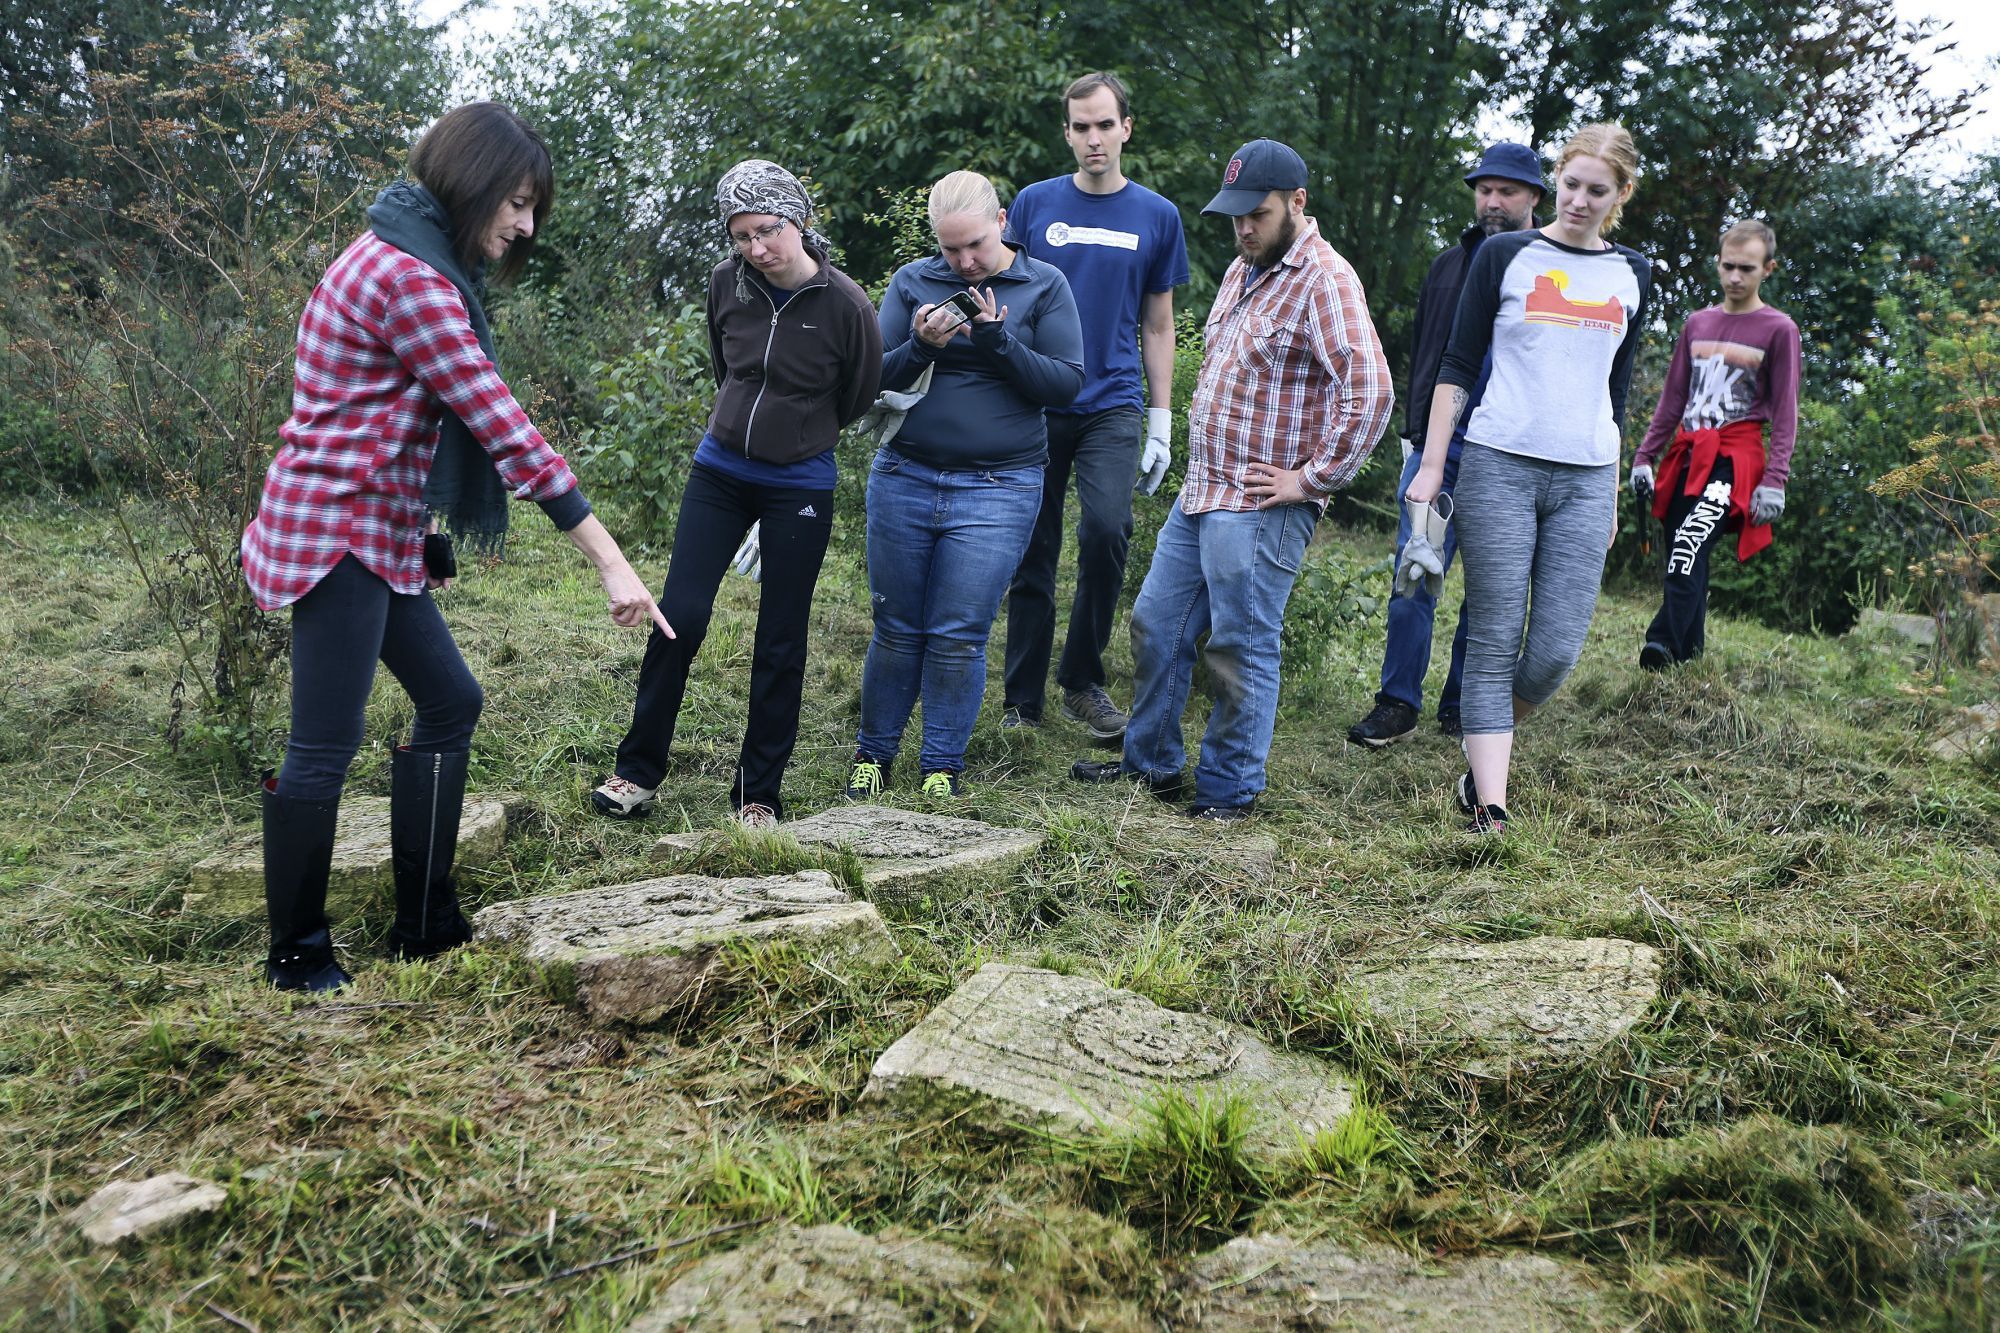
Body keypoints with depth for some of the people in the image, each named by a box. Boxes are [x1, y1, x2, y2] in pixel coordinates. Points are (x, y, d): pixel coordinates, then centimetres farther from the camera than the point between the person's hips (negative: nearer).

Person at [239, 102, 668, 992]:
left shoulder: (404, 258, 14)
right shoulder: (406, 278, -19)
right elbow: (506, 430, -23)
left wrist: (421, 534, 13)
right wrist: (610, 562, -23)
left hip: (380, 530, 11)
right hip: (337, 533, -11)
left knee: (450, 701, 13)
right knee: (325, 747, -2)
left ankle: (425, 923, 21)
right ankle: (296, 955, 13)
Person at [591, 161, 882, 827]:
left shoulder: (845, 304, -15)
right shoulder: (727, 282, -5)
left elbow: (860, 395, 2)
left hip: (799, 487, -3)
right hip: (719, 472, 3)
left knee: (780, 643, 4)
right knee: (678, 616, -2)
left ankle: (759, 792, 18)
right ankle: (638, 771, 13)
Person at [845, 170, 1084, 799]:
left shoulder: (1045, 286, 2)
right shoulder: (912, 281, 6)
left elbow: (1068, 384, -5)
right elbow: (876, 379, 4)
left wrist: (999, 341, -17)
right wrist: (921, 346, -15)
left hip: (996, 491, -2)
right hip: (903, 481, 2)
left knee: (958, 637, 0)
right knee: (896, 629, 8)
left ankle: (943, 767, 15)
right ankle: (873, 754, 23)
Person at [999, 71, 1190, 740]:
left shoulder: (1156, 215, 7)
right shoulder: (1034, 204, 5)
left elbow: (1157, 325, 11)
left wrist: (1161, 421, 7)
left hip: (1112, 403, 0)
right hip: (1036, 403, 1)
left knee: (1107, 530, -20)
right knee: (1033, 553, 3)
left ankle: (1082, 679, 0)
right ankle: (1023, 700, 16)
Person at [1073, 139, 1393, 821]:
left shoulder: (1325, 281, -14)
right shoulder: (1242, 271, 16)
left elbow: (1370, 389, -24)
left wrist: (1312, 478, -20)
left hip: (1260, 507, -9)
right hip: (1200, 491, 9)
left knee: (1241, 648, -1)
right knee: (1155, 624, 15)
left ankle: (1229, 790, 13)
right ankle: (1152, 762, 29)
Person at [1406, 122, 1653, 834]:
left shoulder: (1632, 275, 15)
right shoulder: (1505, 256, 5)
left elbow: (1616, 389, 20)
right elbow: (1457, 367, 3)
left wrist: (1612, 497, 19)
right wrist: (1430, 466, -4)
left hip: (1586, 481, 3)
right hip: (1499, 466, -3)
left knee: (1556, 650, -4)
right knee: (1494, 645, -5)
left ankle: (1480, 761, 21)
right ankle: (1490, 811, -3)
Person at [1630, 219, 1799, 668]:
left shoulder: (1779, 330, 1)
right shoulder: (1697, 323, 15)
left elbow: (1785, 413, -2)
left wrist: (1775, 481, -11)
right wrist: (1644, 456, 13)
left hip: (1735, 460, -6)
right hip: (1687, 457, 6)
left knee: (1691, 541, -27)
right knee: (1685, 560, 4)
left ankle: (1663, 646, -38)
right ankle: (1689, 659, 10)